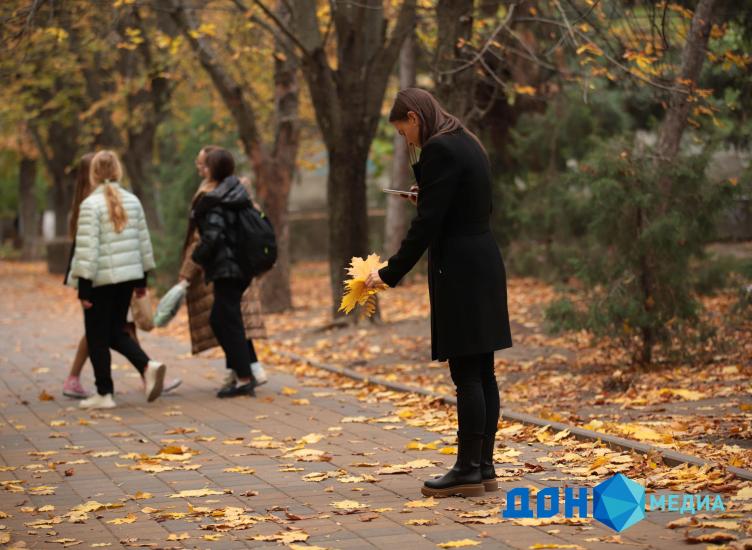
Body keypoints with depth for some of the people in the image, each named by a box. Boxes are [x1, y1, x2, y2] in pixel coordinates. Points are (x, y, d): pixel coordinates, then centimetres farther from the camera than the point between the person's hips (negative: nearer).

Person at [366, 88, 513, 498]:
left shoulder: (439, 150, -13)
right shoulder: (467, 144, 16)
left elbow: (426, 223, -16)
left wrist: (390, 273, -10)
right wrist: (425, 194, 26)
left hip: (459, 271, -10)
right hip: (484, 263, 10)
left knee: (466, 374, -5)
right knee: (482, 372, 9)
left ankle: (468, 470, -1)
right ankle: (484, 467, 13)